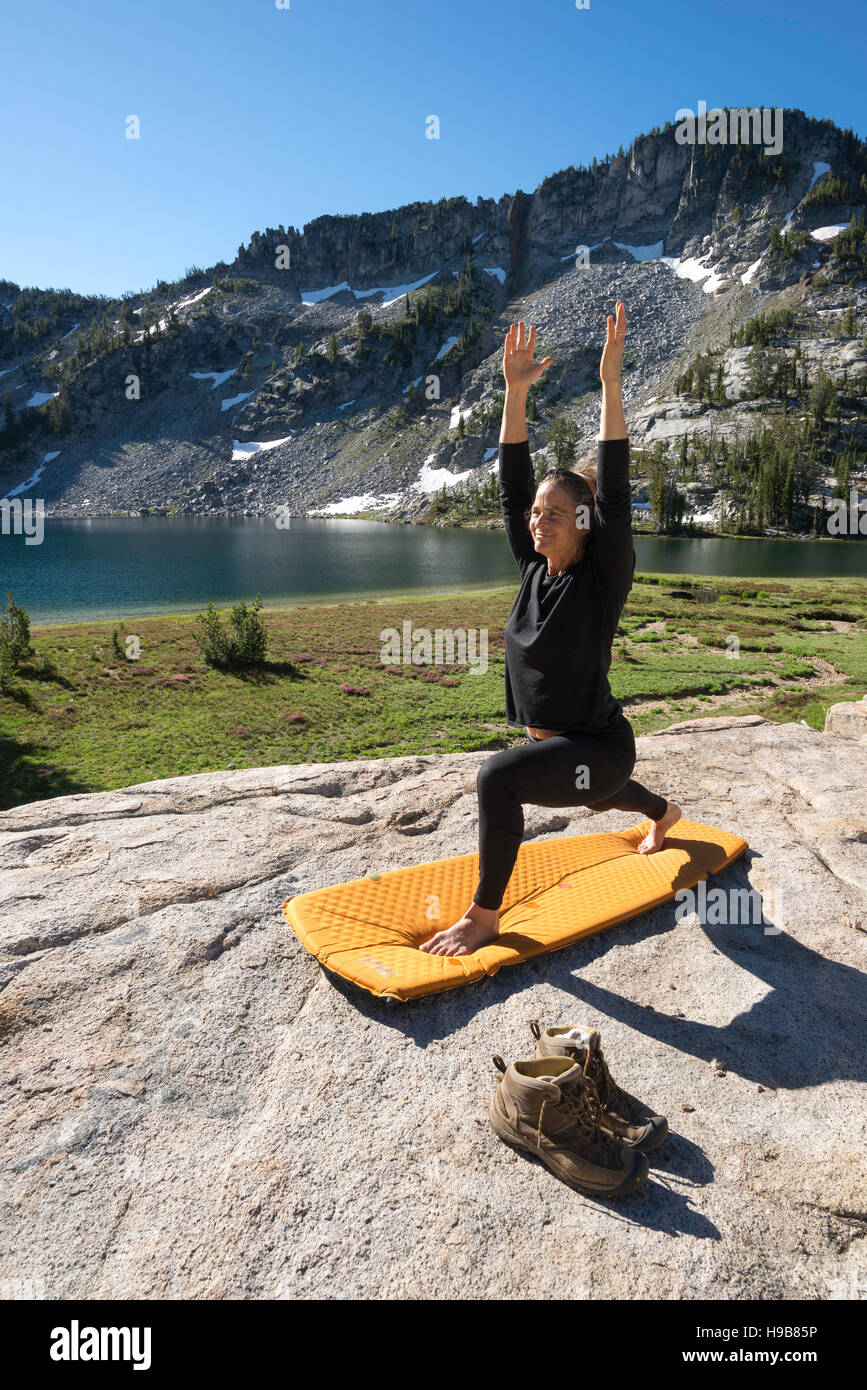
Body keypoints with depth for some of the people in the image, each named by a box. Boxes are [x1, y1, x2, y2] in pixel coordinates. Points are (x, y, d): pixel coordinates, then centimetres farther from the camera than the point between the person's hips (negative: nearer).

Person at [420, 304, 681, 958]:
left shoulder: (603, 575, -15)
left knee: (498, 777, -32)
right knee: (599, 795, 37)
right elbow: (513, 484, -4)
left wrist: (611, 383, -25)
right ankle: (664, 813, 72)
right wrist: (516, 390, -10)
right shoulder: (535, 568, -1)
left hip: (597, 745, -8)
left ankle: (484, 916, -13)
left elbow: (614, 494, -25)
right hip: (552, 741, 8)